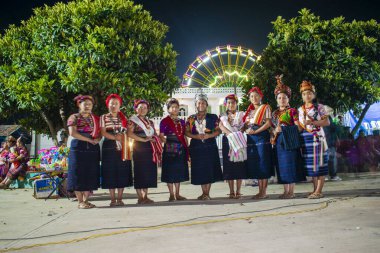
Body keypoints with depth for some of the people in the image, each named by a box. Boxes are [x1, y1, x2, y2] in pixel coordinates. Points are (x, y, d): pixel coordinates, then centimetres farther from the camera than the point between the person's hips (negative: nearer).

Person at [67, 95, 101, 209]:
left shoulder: (95, 118, 16)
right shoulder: (74, 117, 2)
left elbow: (100, 133, 13)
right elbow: (72, 133, -11)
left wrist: (97, 139, -11)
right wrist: (89, 140, -13)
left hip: (93, 148, 5)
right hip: (78, 148, -4)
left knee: (91, 174, 4)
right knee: (79, 173, -3)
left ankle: (86, 200, 14)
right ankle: (80, 202, 3)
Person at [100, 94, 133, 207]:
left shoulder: (123, 118, 14)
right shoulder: (103, 117, 6)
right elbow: (103, 133, -4)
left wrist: (123, 137, -8)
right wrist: (115, 137, -17)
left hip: (122, 148, 2)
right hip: (109, 148, -2)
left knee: (122, 172, 0)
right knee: (110, 172, -2)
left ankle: (120, 198, 9)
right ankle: (113, 199, 7)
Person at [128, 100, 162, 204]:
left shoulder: (150, 122, 20)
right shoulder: (133, 120, 1)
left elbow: (155, 135, 22)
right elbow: (130, 133, -14)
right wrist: (143, 139, -18)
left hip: (150, 148, 6)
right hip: (139, 148, -6)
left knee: (149, 172, 5)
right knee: (140, 172, -5)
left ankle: (145, 196, 13)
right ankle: (140, 198, 2)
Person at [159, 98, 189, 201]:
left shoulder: (182, 121, 15)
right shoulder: (164, 121, -1)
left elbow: (184, 136, 15)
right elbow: (161, 136, -5)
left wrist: (187, 149, 10)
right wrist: (168, 142, -17)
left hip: (181, 150, 5)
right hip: (169, 150, -5)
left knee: (179, 172, 9)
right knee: (170, 172, -1)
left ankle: (177, 194, 18)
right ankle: (171, 195, 9)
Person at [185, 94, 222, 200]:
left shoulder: (213, 117, 6)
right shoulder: (191, 118, 10)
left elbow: (218, 130, 3)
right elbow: (187, 132, 6)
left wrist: (209, 135, -14)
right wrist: (196, 136, -11)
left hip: (210, 147, -1)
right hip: (196, 147, 1)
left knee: (209, 169, -3)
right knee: (199, 170, 3)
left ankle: (207, 193, 8)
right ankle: (204, 193, 16)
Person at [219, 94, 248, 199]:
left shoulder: (241, 114, 13)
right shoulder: (223, 116, 13)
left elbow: (244, 126, 2)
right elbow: (221, 126, -4)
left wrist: (238, 133, -16)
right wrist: (230, 133, -20)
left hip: (239, 141, 0)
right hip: (227, 141, 0)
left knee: (239, 166, -3)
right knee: (229, 166, -1)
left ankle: (238, 191, 3)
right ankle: (231, 191, 5)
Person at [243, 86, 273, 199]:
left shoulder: (265, 108, 4)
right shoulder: (249, 111, 20)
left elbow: (268, 123, -7)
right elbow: (245, 125, 19)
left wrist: (255, 131, -14)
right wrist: (246, 130, -3)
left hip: (262, 137, -6)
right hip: (251, 139, 6)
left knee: (263, 163, -6)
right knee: (254, 164, 5)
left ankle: (264, 192, -2)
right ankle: (260, 190, 12)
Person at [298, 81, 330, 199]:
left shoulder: (319, 107, 1)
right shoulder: (300, 109, 16)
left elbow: (327, 122, -6)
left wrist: (312, 122, -15)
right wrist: (301, 126, 1)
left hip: (317, 137, -5)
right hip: (304, 139, 5)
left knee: (318, 163, -6)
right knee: (310, 165, 7)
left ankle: (319, 191, -4)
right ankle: (315, 189, 15)